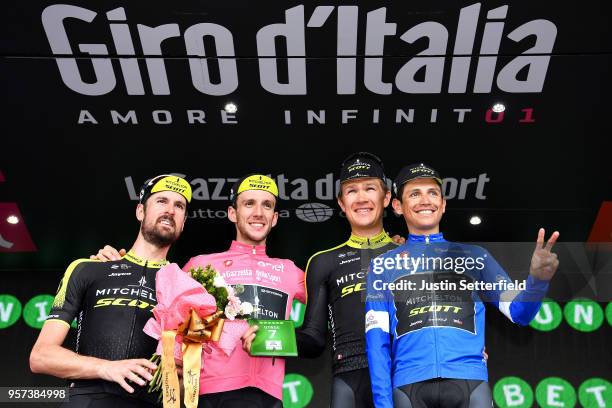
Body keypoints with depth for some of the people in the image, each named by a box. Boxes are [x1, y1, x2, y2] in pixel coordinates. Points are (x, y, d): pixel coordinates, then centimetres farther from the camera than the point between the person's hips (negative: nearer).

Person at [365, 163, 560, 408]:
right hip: (409, 384, 0)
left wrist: (537, 279, -10)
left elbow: (519, 312, 9)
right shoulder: (383, 265, 12)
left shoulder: (474, 256, 15)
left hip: (469, 380, 1)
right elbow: (377, 340, 7)